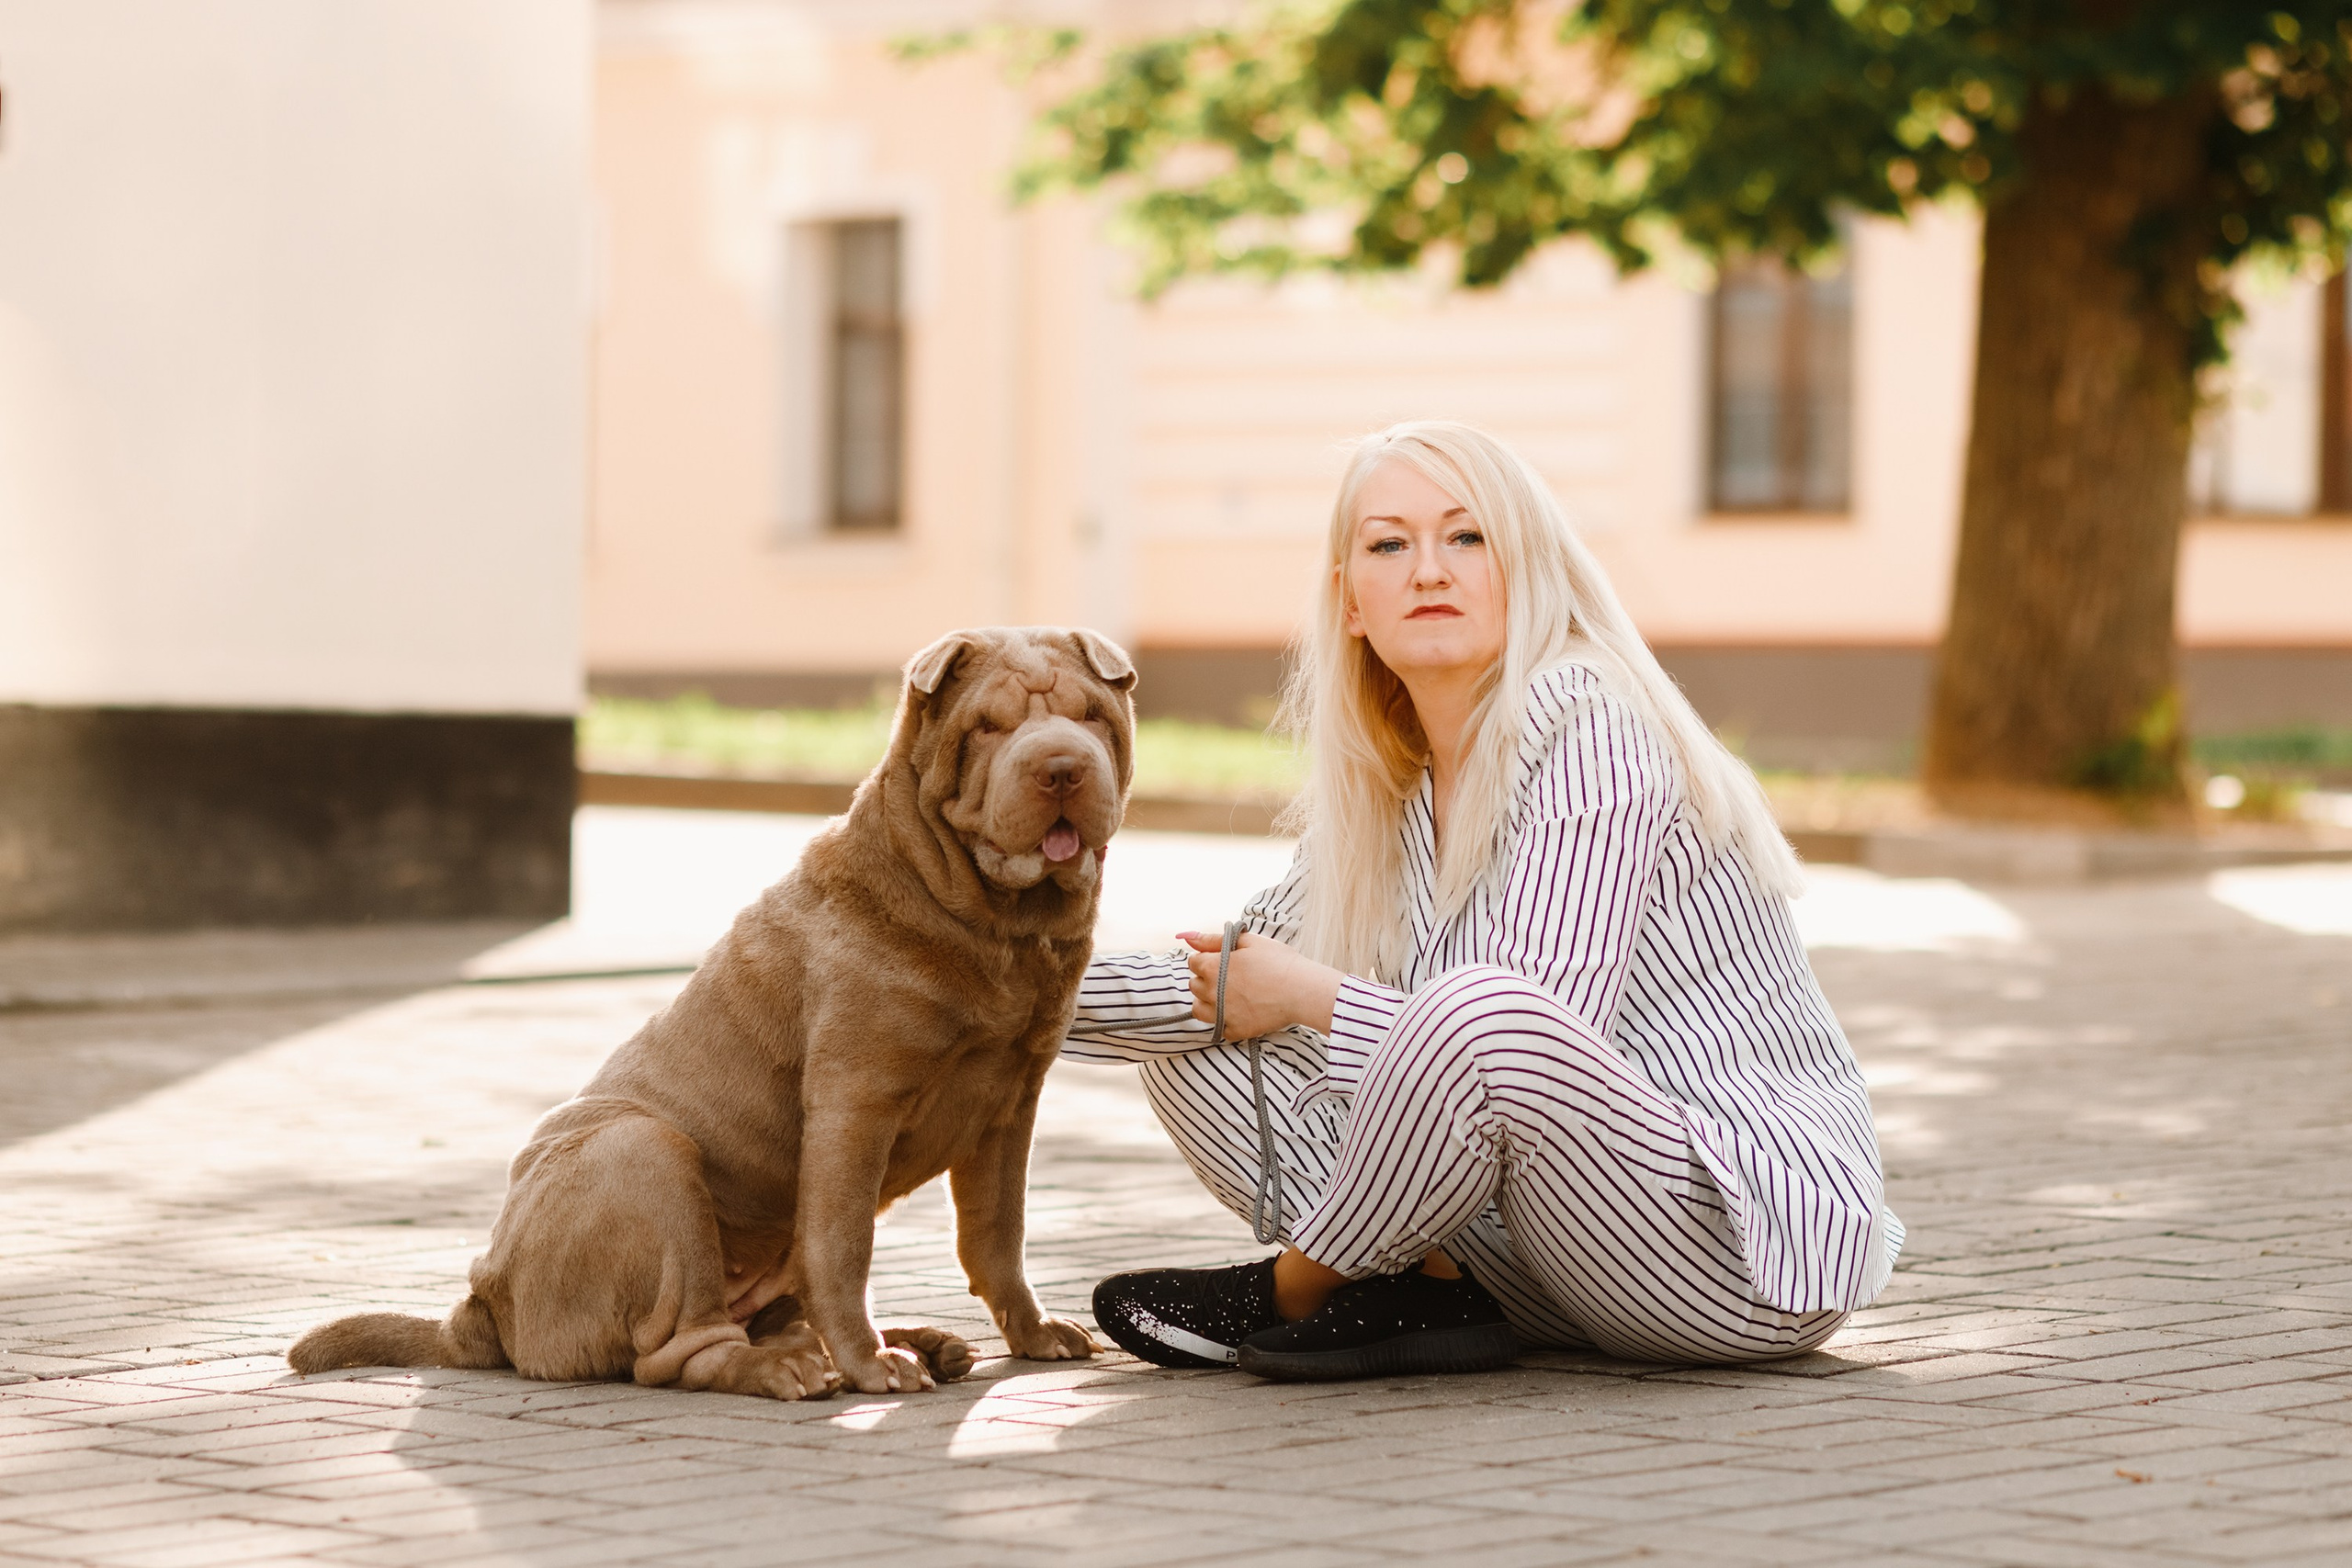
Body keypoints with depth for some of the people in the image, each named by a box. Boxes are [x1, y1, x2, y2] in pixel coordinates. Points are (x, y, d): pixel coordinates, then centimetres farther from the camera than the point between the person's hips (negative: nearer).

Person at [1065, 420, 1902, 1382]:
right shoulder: (1389, 789, 10)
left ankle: (1288, 1295, -13)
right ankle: (1430, 1293, -9)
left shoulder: (1587, 728, -14)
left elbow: (1536, 1044, -22)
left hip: (1758, 1232, -8)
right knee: (1193, 1046, 7)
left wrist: (1314, 997, -10)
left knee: (1476, 1014, -37)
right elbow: (1228, 985, 19)